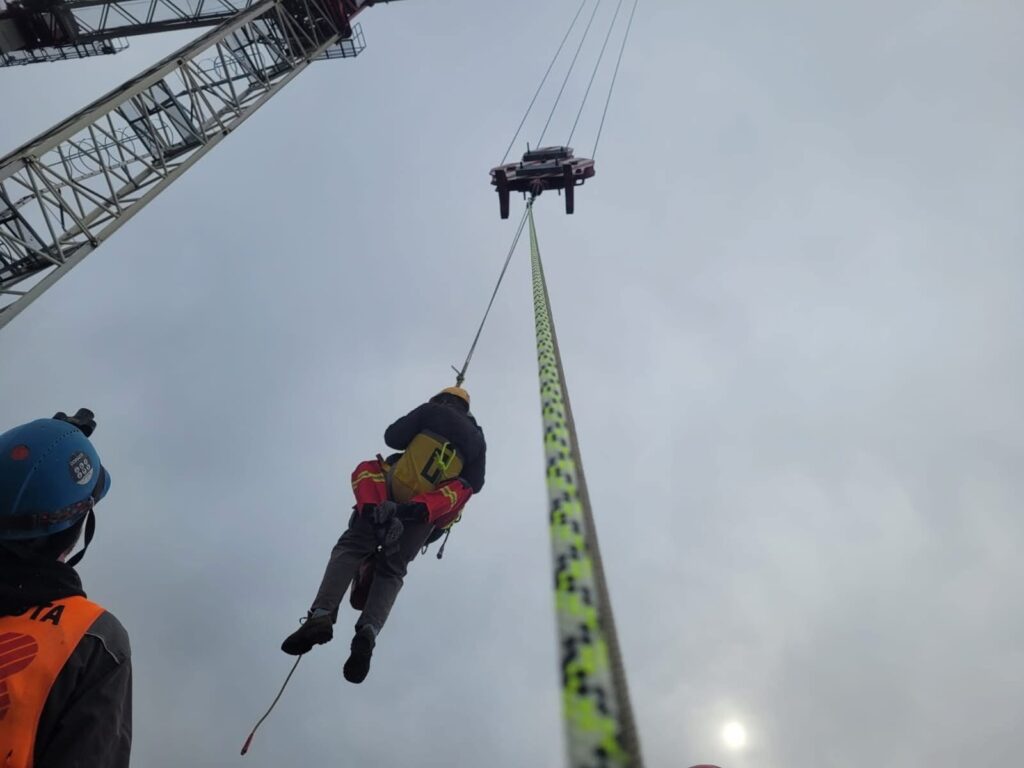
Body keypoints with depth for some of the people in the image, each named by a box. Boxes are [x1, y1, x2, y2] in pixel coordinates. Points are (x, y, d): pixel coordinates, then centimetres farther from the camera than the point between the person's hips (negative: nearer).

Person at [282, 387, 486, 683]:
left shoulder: (431, 410, 5)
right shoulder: (477, 438, 14)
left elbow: (392, 437, 0)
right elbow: (474, 484, 13)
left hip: (390, 496, -3)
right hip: (426, 513, 3)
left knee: (350, 548, 5)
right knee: (391, 571, 10)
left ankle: (321, 616, -17)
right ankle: (368, 632, -15)